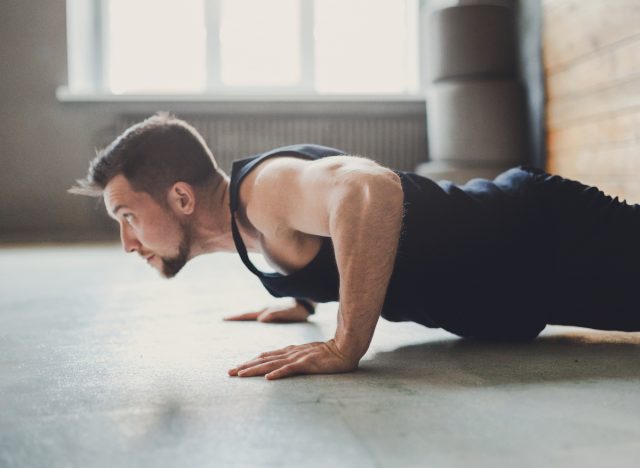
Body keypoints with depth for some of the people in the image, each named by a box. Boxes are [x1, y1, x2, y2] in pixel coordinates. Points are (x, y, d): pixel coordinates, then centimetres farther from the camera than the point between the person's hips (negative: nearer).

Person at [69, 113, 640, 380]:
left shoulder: (263, 186, -29)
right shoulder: (251, 207, 2)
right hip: (507, 224, 9)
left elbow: (370, 190, -51)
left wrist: (345, 348, -44)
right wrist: (302, 298, 20)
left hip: (549, 240, -9)